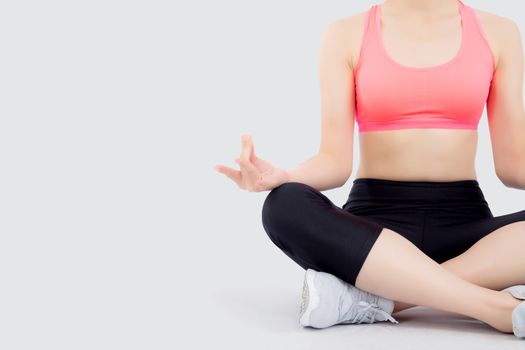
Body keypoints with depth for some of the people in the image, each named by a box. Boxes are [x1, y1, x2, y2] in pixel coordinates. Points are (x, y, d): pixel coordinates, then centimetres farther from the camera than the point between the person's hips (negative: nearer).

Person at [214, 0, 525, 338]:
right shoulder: (347, 34, 3)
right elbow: (336, 161, -4)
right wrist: (281, 177, -25)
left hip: (463, 223, 1)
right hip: (375, 218, -1)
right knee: (287, 206, -33)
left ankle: (371, 297, -30)